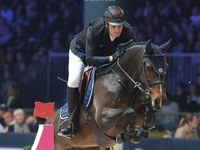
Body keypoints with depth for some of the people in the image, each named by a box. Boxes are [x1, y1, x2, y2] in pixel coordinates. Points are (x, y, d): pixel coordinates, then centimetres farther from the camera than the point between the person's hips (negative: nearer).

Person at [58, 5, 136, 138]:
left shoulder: (128, 32, -32)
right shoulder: (94, 30, -40)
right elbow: (90, 59, -38)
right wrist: (111, 58, -51)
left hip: (107, 54, 4)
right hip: (81, 50, -4)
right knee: (74, 79, -23)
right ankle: (72, 123, -16)